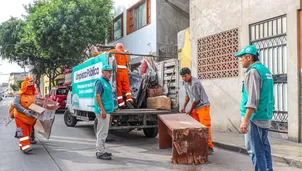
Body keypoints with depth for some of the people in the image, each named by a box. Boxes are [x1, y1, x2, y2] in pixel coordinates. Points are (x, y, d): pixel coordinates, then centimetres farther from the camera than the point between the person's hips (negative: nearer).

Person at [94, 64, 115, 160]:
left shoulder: (107, 82, 18)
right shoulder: (100, 82, -10)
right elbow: (97, 96, -18)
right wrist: (103, 110, -23)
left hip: (107, 111, 10)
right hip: (103, 111, -10)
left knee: (103, 132, 15)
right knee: (102, 132, -6)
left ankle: (101, 151, 24)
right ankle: (100, 153, -1)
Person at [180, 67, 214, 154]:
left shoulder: (195, 83, -22)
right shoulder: (186, 83, 6)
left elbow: (196, 99, -18)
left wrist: (190, 111, -8)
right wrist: (184, 107, 12)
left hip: (203, 106, -9)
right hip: (195, 108, 9)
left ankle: (209, 147, -3)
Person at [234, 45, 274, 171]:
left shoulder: (253, 71, -13)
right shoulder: (265, 70, 15)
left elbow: (253, 99, -22)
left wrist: (245, 120, -23)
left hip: (255, 117, -9)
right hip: (265, 117, 9)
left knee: (255, 150, -3)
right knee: (264, 148, 14)